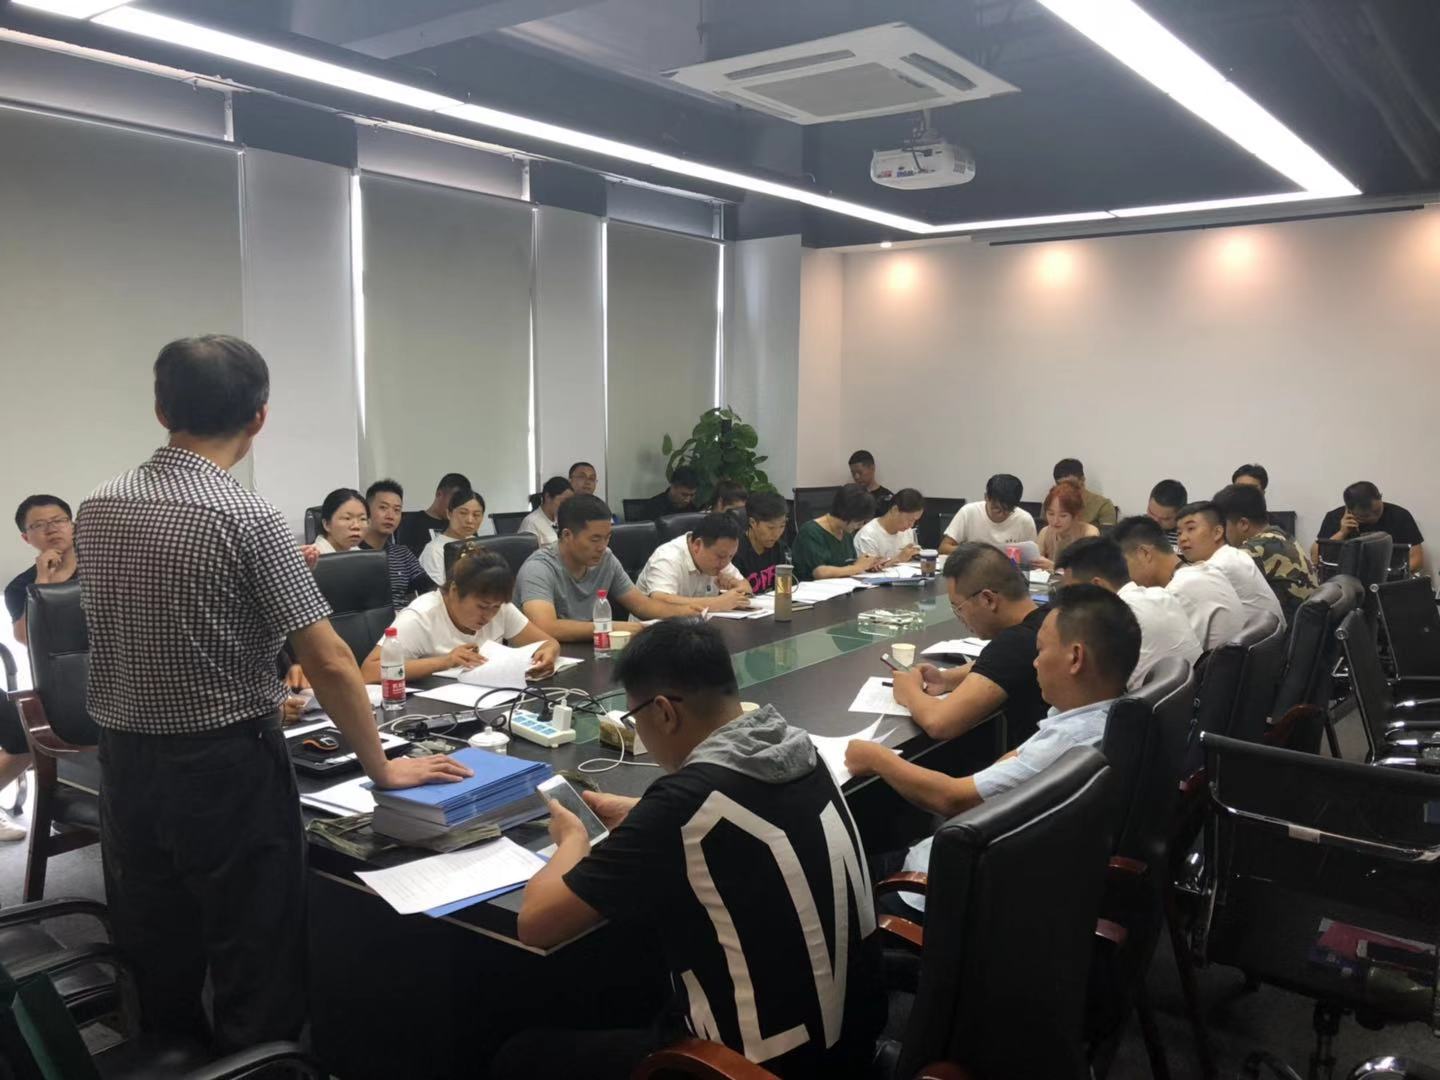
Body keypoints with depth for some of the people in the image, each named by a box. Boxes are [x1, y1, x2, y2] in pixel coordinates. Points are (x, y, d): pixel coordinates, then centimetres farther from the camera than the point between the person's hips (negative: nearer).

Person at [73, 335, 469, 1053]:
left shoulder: (96, 510, 2)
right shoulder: (246, 517, -17)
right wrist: (382, 768, -6)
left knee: (157, 977, 20)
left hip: (124, 764, 7)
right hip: (225, 769, -6)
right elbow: (330, 663, -18)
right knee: (258, 982, 8)